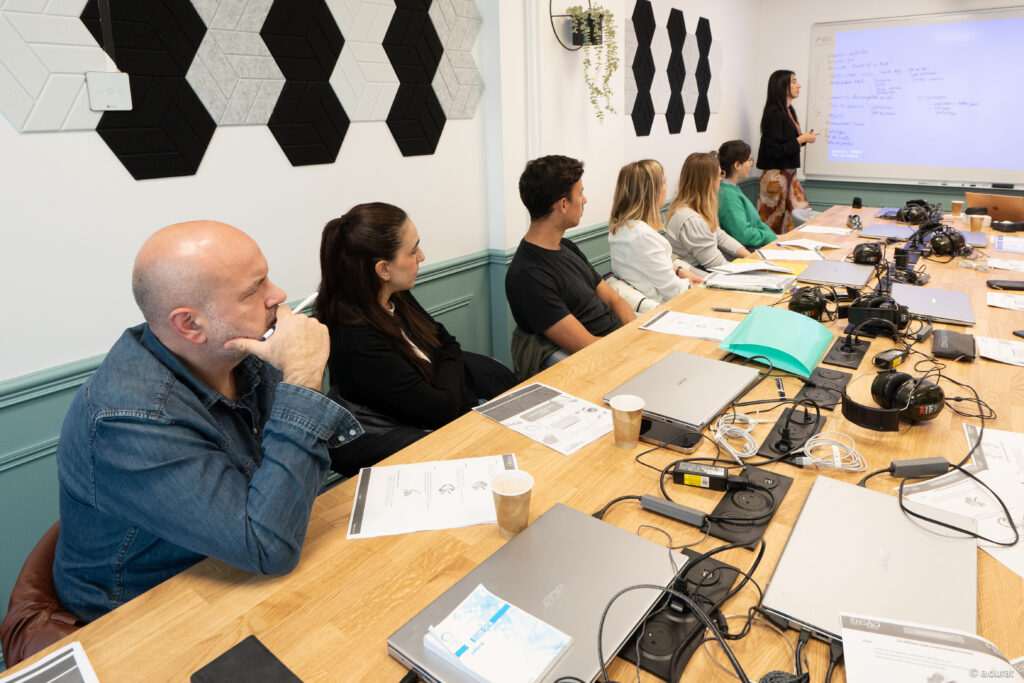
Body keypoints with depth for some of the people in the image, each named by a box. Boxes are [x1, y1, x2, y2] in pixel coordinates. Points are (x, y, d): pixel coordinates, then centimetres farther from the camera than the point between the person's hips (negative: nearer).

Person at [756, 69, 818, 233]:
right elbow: (774, 150, -21)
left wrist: (804, 138, 6)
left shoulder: (789, 111, 12)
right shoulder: (774, 113, -15)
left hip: (789, 173, 9)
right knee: (774, 225, 0)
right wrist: (801, 140, -16)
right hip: (775, 175, -9)